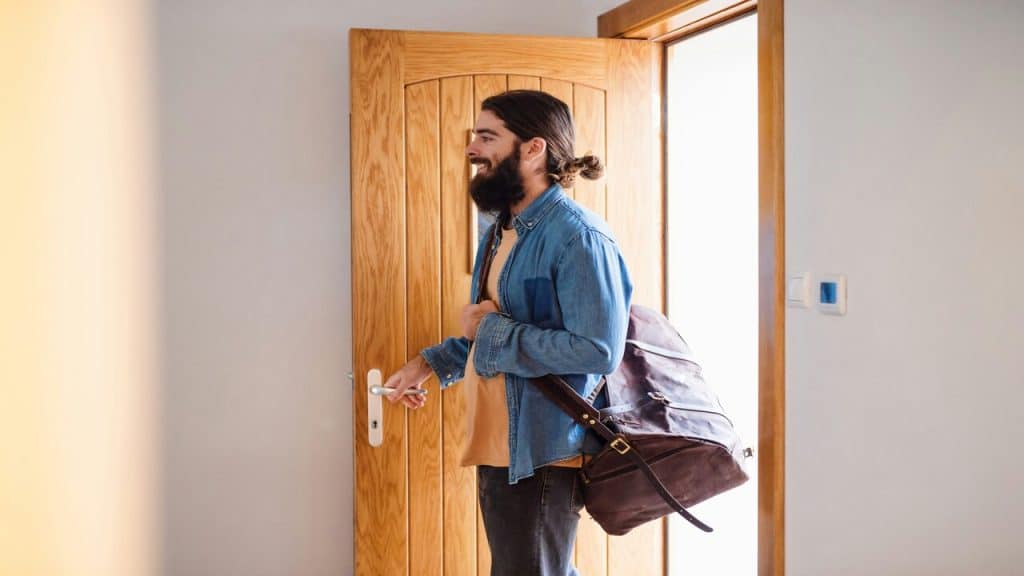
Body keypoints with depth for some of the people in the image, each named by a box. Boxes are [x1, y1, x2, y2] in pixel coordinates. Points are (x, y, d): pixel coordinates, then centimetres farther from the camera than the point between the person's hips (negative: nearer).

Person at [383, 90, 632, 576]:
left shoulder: (578, 235, -19)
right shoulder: (502, 229, 12)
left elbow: (597, 351, -28)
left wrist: (493, 330, -19)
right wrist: (430, 363, 13)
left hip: (542, 457, -10)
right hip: (496, 449, 10)